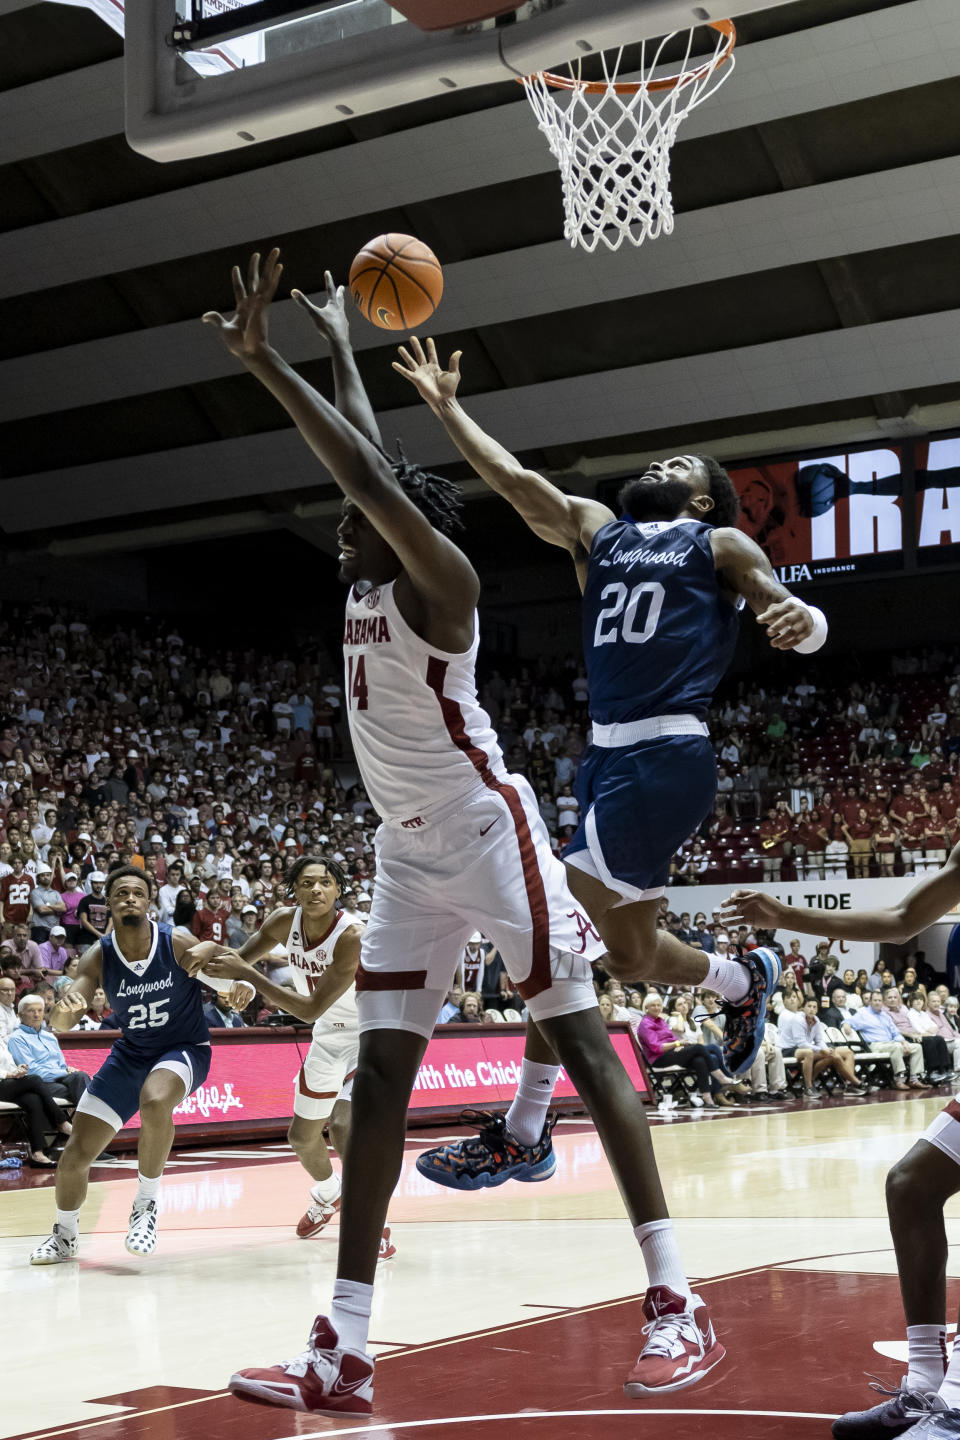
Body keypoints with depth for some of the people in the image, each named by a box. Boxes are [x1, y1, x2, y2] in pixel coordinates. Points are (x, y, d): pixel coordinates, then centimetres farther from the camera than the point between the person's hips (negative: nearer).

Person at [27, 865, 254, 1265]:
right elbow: (60, 1025, -18)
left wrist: (241, 986, -37)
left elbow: (230, 980, -11)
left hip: (183, 1050, -3)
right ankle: (65, 1236, 29)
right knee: (76, 1152, 0)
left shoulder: (177, 945, -21)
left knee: (155, 1100, -38)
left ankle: (146, 1204, -16)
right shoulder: (98, 958, -14)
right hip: (130, 1053, 4)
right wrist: (64, 1005, -44)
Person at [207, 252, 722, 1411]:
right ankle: (343, 1351, 1)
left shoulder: (439, 579, -11)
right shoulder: (365, 586, 11)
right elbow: (370, 469, 24)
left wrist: (264, 363, -24)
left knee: (579, 1037, -8)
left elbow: (372, 475, -25)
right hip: (407, 851, 9)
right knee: (380, 1072, 1)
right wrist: (337, 349, 33)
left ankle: (675, 1301, -6)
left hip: (487, 831, -8)